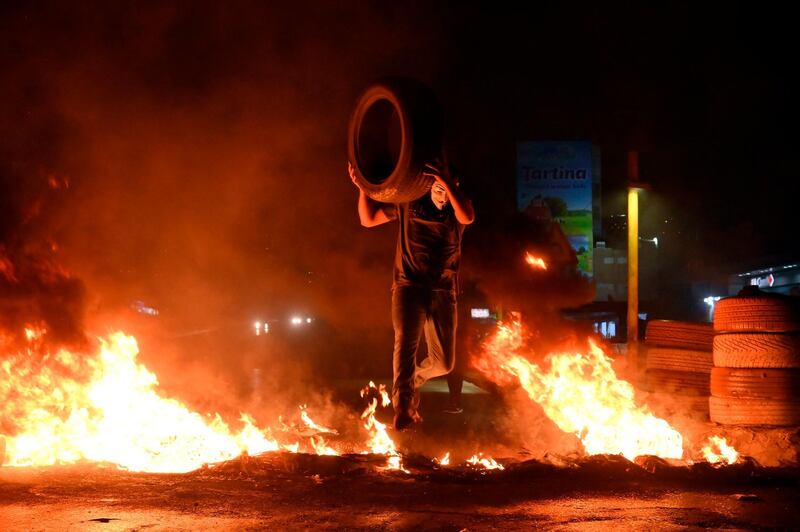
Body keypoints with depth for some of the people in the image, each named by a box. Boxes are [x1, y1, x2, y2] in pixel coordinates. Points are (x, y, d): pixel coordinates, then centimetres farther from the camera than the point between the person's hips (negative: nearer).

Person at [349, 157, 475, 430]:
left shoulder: (457, 207, 3)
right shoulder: (409, 201, 3)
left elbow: (468, 217, -24)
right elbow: (368, 219, 10)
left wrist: (447, 181, -36)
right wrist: (363, 188, -7)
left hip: (443, 291, 2)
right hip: (409, 285, -2)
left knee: (443, 362, 3)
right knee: (405, 343, -24)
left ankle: (414, 379, 36)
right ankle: (403, 408, -31)